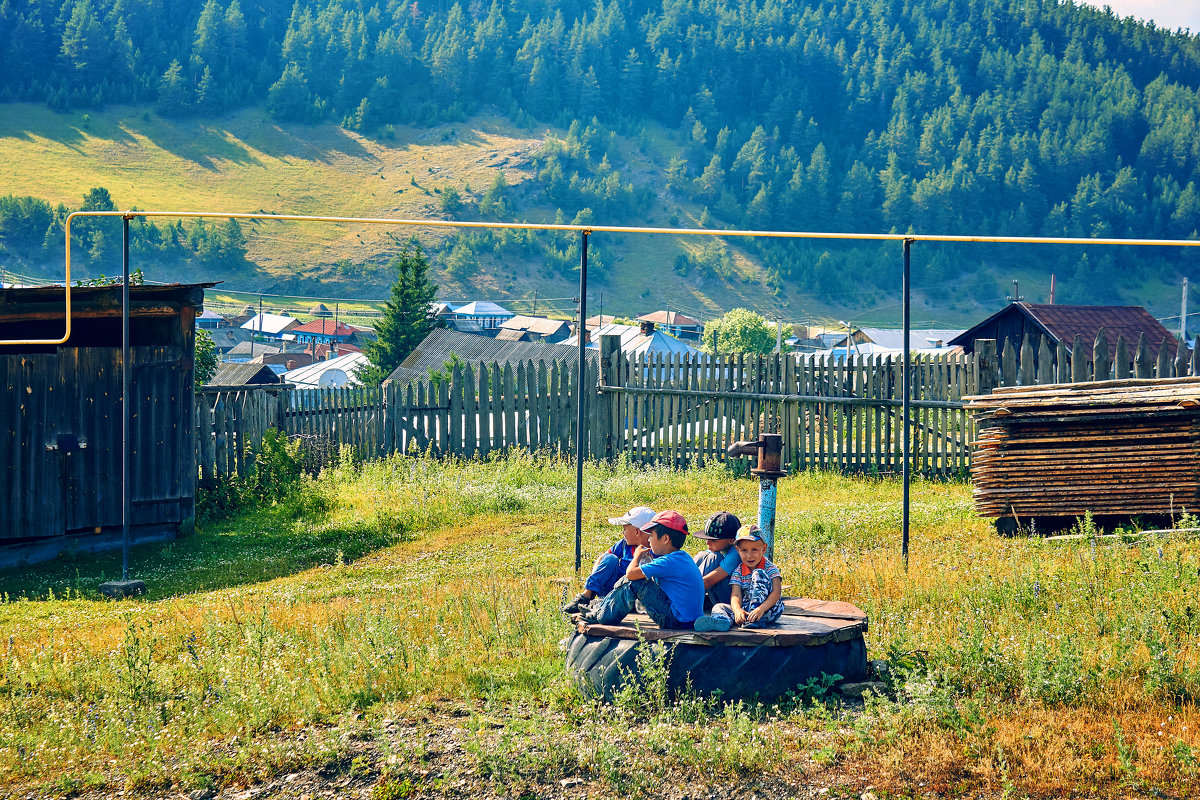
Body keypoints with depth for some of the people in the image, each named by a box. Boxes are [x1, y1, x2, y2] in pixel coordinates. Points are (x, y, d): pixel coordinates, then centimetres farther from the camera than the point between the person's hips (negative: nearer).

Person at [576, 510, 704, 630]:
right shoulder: (684, 558, 10)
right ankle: (600, 607, 21)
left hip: (677, 621, -10)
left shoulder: (669, 562, -20)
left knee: (635, 584, -12)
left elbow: (630, 573, -18)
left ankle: (602, 615, 2)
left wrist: (638, 555, 1)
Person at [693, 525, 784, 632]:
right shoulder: (738, 572, 6)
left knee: (758, 574, -19)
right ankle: (721, 620, -55)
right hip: (744, 610, 4)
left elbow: (776, 593, -17)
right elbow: (736, 595, -8)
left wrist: (760, 609, -34)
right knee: (719, 607, -15)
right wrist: (737, 610, -32)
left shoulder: (770, 569, -4)